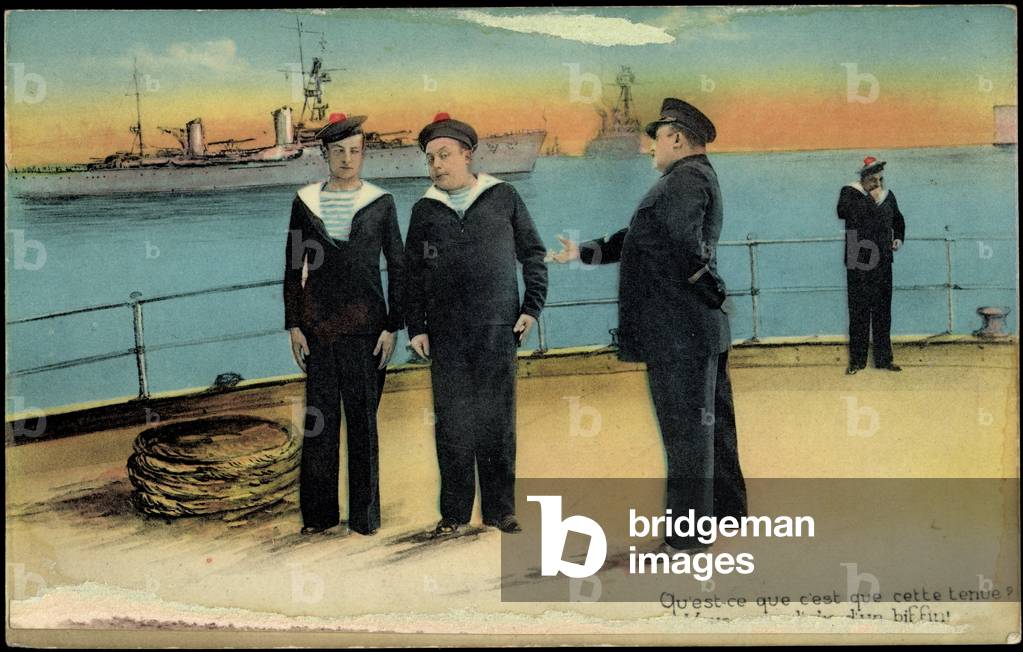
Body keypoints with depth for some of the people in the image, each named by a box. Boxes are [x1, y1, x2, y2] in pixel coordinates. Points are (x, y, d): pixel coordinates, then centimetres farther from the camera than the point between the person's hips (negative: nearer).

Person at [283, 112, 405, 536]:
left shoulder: (380, 202, 3)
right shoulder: (306, 202, 7)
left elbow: (397, 266, 4)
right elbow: (293, 267, 9)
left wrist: (392, 326, -3)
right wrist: (294, 325, 2)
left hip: (364, 324, -1)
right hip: (318, 325, 1)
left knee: (363, 417, 2)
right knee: (319, 417, 3)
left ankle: (364, 514, 11)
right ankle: (319, 513, 14)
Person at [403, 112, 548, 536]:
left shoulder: (503, 197, 5)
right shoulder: (425, 210, 9)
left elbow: (533, 253, 9)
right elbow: (413, 274, 12)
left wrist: (533, 306, 1)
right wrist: (415, 327, 6)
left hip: (498, 331, -1)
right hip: (446, 336, 1)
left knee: (498, 422, 2)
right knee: (452, 425, 2)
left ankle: (500, 509, 12)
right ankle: (454, 512, 11)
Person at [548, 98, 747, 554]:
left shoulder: (685, 179, -13)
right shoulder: (696, 179, 19)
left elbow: (687, 250, -27)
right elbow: (639, 240, 24)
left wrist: (714, 297, -14)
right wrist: (583, 253, 25)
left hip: (680, 332, -10)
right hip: (701, 331, 10)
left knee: (687, 431, -5)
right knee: (711, 423, 18)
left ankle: (685, 539, 0)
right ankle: (727, 508, 31)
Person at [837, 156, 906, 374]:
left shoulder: (888, 195, 13)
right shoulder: (850, 192, -1)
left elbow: (898, 219, 30)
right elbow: (843, 211, -23)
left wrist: (899, 238, 13)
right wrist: (871, 198, -17)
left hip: (883, 261, 4)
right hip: (858, 262, -4)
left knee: (882, 311, 7)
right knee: (858, 311, -2)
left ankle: (883, 358, 14)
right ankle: (857, 360, 5)